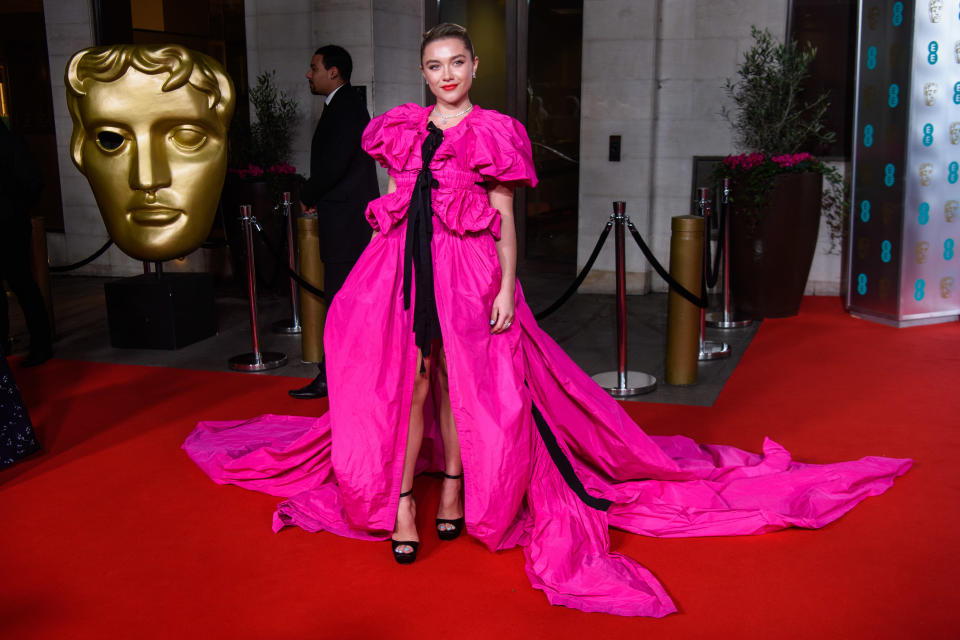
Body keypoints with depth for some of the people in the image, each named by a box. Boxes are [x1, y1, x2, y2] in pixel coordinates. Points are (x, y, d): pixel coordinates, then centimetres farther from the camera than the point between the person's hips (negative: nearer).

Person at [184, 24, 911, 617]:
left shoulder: (493, 134, 1)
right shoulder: (402, 128, 11)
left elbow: (505, 220, -2)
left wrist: (506, 288, -9)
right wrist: (389, 266, 15)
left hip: (468, 269, -3)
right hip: (405, 265, 3)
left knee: (459, 379, 3)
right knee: (405, 380, -1)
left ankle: (456, 483, 19)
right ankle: (400, 501, 5)